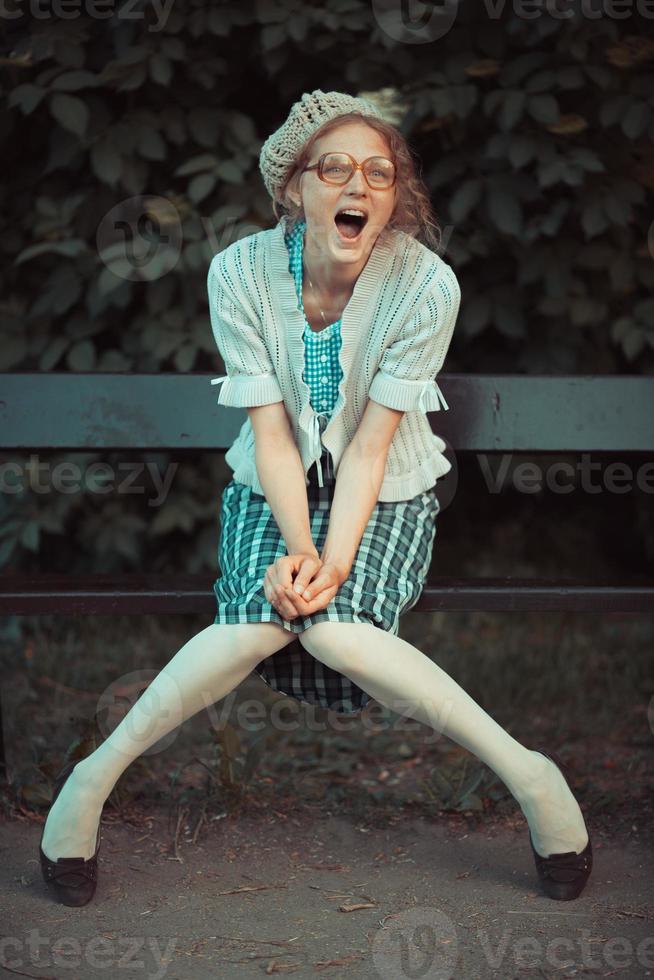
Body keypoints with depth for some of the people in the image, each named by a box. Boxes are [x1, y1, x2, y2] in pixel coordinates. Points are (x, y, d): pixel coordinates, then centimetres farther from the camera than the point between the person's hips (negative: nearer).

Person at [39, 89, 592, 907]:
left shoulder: (426, 285, -20)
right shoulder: (241, 272, -16)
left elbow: (370, 444, -17)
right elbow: (271, 430, -13)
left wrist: (336, 558, -25)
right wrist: (298, 546, -24)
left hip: (387, 492, -1)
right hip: (274, 485, 1)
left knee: (337, 632, -29)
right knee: (257, 625, -27)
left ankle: (526, 772, -17)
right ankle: (96, 774, -11)